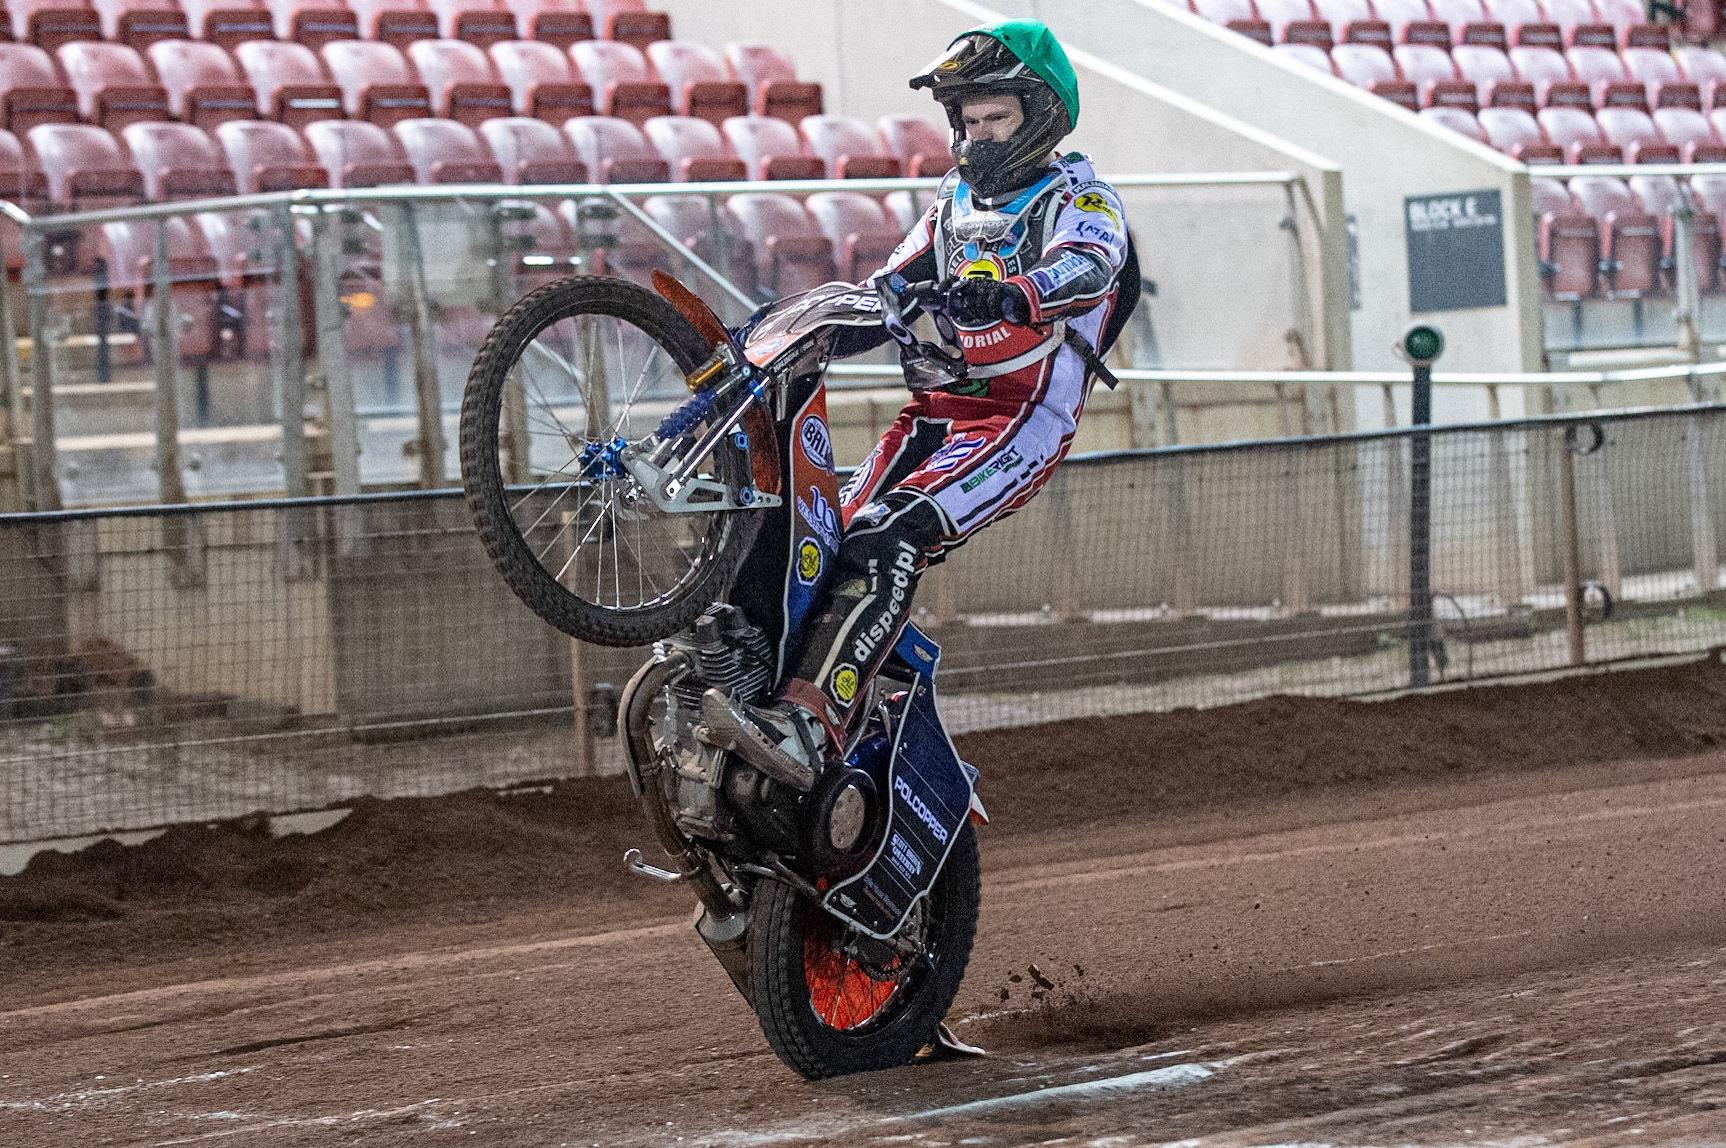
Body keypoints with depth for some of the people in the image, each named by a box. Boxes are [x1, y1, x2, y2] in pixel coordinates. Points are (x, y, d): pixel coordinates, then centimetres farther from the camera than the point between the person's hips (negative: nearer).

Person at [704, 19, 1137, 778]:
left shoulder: (1078, 196, 3)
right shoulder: (956, 203, 26)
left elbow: (1091, 267, -20)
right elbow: (888, 292, 27)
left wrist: (1009, 294, -42)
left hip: (1022, 418, -8)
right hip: (931, 416, 8)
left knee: (885, 542, -29)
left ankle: (806, 721, -43)